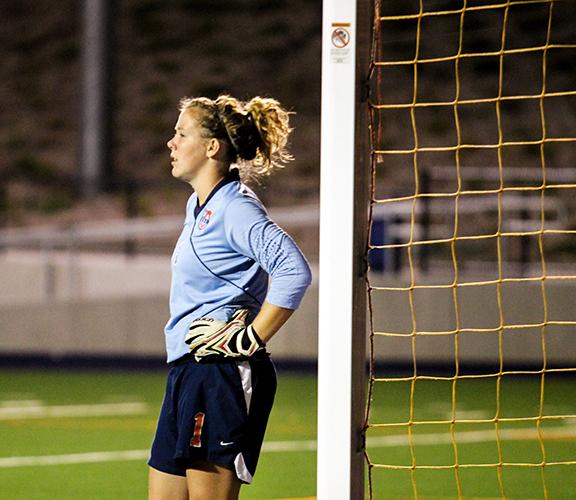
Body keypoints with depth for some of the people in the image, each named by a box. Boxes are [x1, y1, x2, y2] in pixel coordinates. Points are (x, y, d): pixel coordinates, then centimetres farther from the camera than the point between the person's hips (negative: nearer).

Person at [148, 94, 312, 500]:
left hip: (224, 376, -10)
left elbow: (294, 271, -26)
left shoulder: (235, 208, -13)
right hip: (188, 374, 10)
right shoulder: (198, 206, 16)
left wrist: (250, 340, -21)